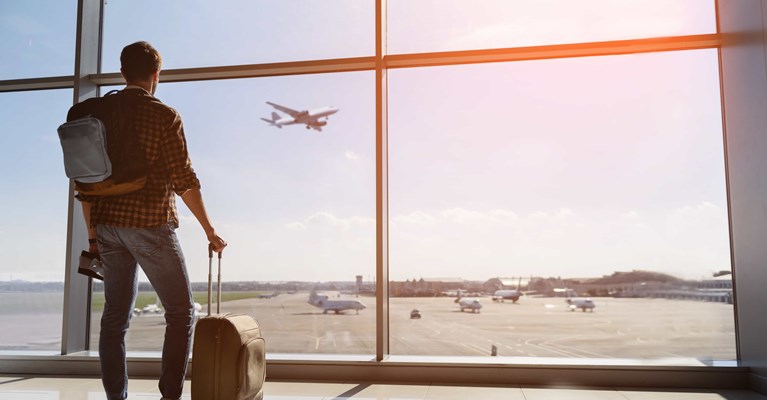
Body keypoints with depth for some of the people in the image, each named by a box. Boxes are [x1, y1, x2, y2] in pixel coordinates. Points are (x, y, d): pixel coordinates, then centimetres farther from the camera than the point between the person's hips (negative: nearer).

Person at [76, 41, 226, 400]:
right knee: (181, 312, 6)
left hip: (108, 225, 6)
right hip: (150, 225, -5)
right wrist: (210, 231, -4)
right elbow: (184, 180, -11)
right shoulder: (164, 115, -6)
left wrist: (93, 235, 17)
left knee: (115, 317, 11)